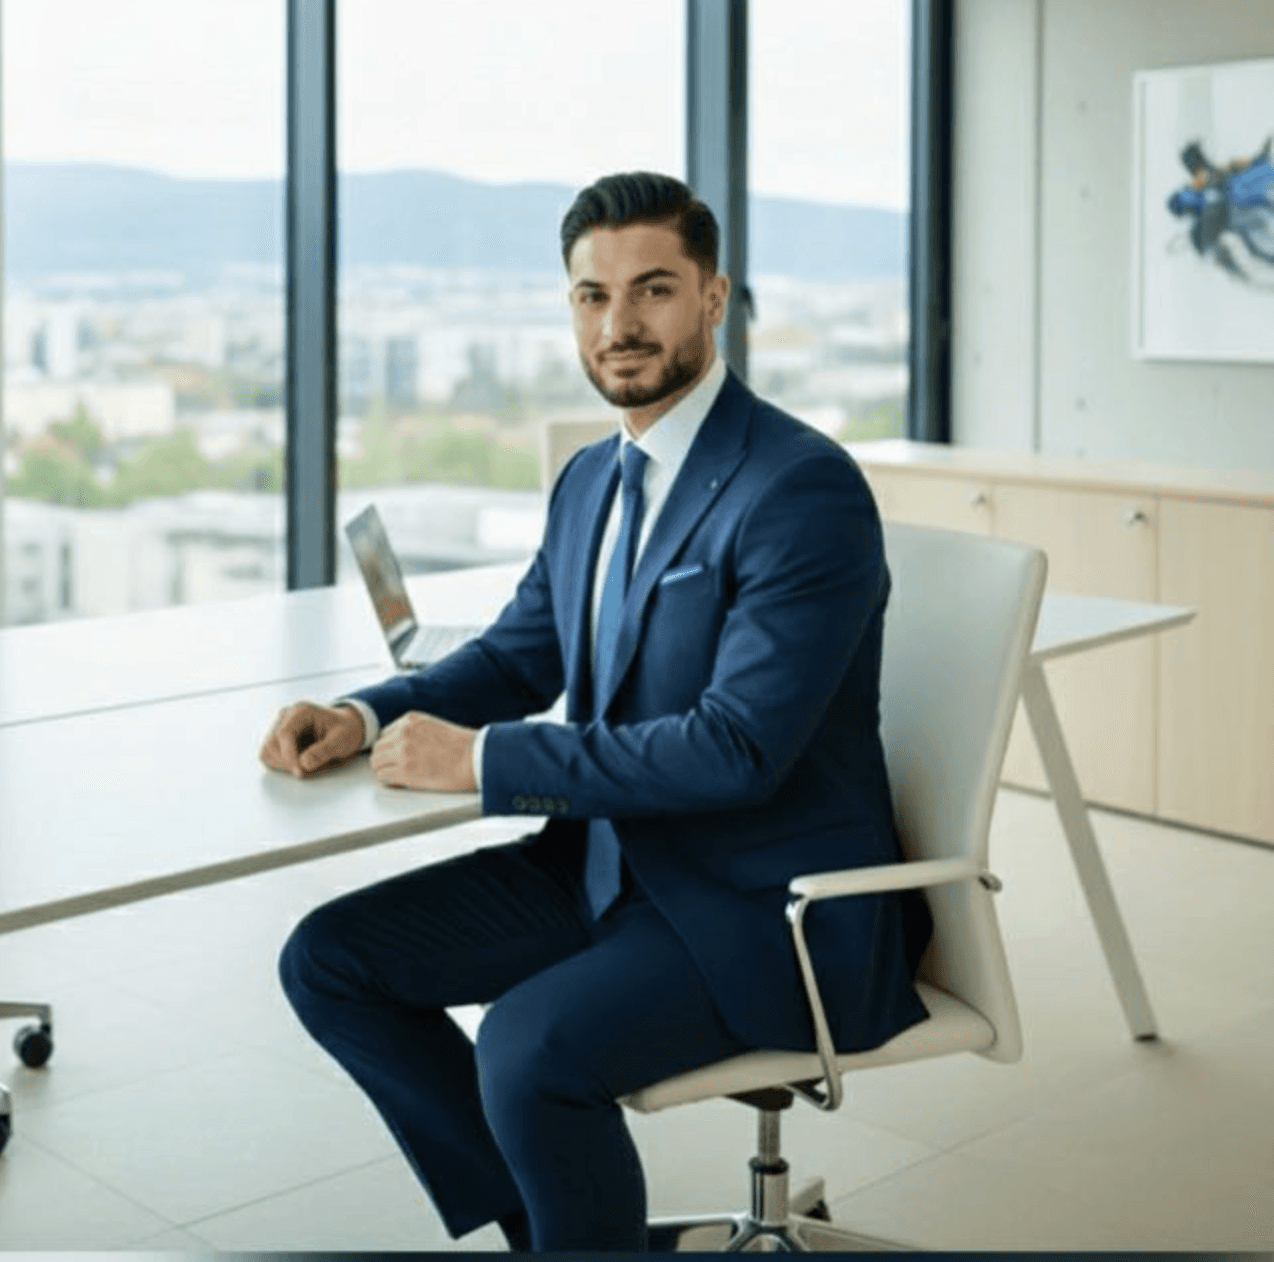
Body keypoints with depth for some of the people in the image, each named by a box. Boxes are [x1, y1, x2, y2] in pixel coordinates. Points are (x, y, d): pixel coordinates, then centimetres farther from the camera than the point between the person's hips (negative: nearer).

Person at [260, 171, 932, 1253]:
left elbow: (738, 745, -25)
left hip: (765, 908, -8)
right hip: (608, 864, 9)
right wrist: (366, 717, -2)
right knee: (329, 961, 1)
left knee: (529, 1045, -31)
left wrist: (484, 759, -23)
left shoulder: (805, 491, -19)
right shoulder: (591, 480, 9)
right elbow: (518, 655, 18)